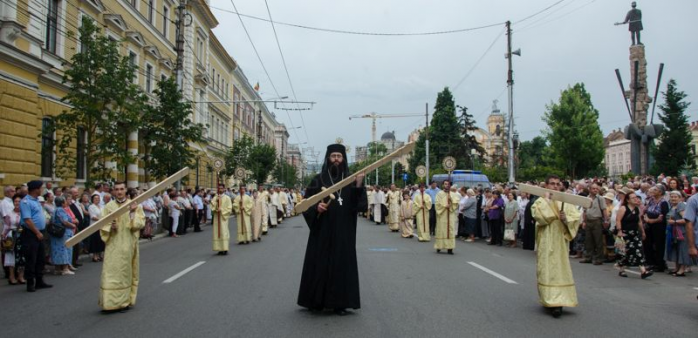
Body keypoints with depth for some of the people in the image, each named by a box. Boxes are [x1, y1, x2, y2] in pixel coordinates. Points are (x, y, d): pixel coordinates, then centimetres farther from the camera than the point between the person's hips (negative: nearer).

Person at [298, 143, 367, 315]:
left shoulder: (351, 179, 5)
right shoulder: (318, 179, 1)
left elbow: (360, 204, -5)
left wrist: (359, 185, -20)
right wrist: (316, 207, -18)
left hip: (344, 231, 1)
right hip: (322, 230, -1)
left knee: (342, 263, 3)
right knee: (319, 263, 3)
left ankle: (339, 302, 10)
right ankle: (316, 300, 16)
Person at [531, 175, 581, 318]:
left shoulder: (566, 201, 9)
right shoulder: (540, 201, 3)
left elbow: (576, 218, -1)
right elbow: (538, 215, -17)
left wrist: (566, 218, -20)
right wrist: (548, 200, -13)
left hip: (561, 240, 2)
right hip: (546, 242, -2)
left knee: (561, 269, 1)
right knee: (547, 269, -3)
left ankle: (558, 300, 5)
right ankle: (551, 300, 0)